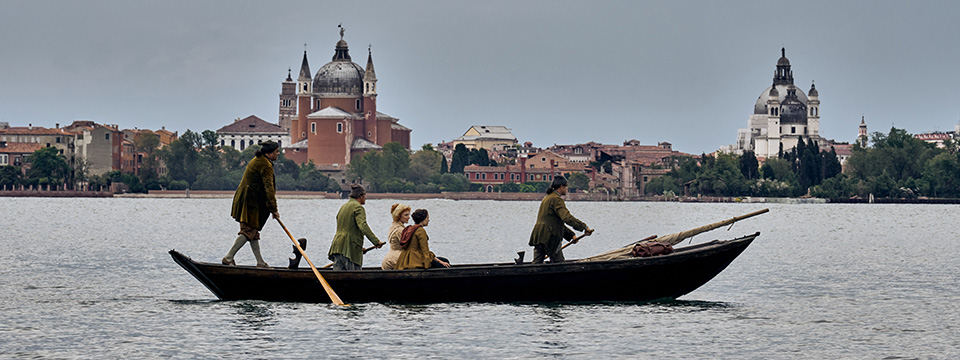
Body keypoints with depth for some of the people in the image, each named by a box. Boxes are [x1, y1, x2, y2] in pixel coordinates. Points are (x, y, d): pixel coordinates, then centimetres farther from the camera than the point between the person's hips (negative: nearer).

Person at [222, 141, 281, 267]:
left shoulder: (257, 160, 18)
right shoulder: (266, 165, -14)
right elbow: (269, 188, -18)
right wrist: (274, 209, -16)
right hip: (251, 203, -11)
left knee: (253, 231, 12)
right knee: (248, 231, -9)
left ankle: (260, 262, 17)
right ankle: (228, 258, -11)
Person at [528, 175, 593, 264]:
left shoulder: (547, 197, 23)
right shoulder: (556, 199, -10)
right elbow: (567, 217, -24)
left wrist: (571, 235, 25)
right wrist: (584, 227, -25)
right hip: (549, 236, -9)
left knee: (537, 264, 5)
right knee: (559, 263, 0)